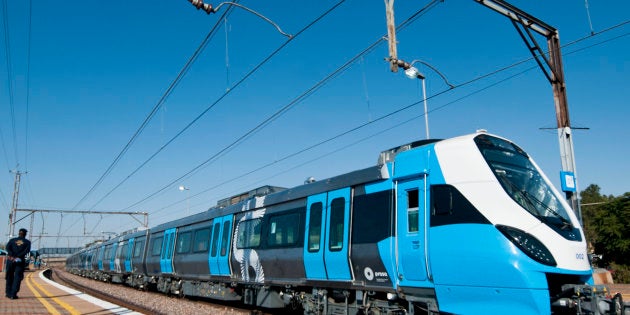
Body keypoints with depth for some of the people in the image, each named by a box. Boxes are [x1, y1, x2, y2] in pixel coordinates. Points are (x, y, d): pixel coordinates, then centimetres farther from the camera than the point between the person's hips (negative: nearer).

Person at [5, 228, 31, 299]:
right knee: (17, 277, 1)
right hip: (20, 261, -2)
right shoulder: (27, 242, 7)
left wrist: (12, 256, -13)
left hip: (10, 260, 2)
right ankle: (13, 294, -6)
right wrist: (18, 256, -12)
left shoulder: (12, 240, 12)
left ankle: (8, 293, 17)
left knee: (9, 277, 14)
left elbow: (8, 247, -5)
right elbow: (27, 250, -9)